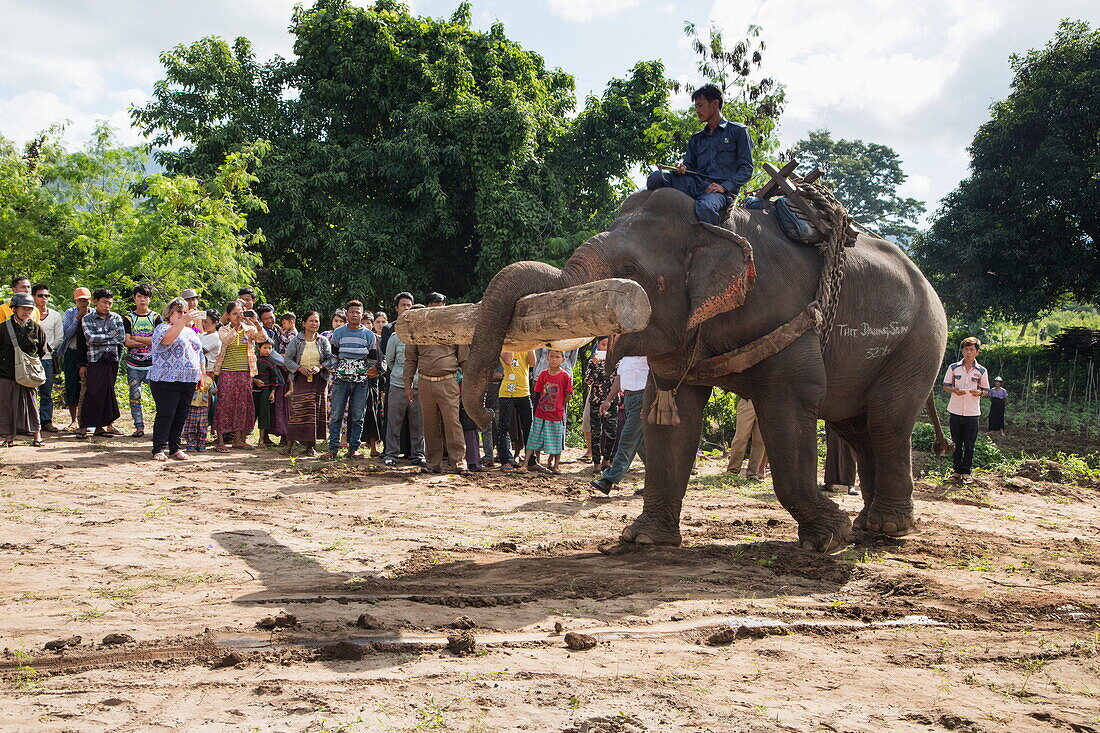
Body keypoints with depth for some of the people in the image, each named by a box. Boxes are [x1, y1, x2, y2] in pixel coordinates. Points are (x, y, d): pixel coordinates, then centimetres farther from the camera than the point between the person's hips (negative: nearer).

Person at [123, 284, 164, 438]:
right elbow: (126, 342, -3)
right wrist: (147, 341, -9)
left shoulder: (156, 318, 7)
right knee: (135, 395, 0)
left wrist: (135, 338, -8)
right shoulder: (128, 318, 8)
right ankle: (139, 427, 6)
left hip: (153, 363, -1)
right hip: (134, 364, 1)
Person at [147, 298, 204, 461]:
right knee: (165, 415, -8)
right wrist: (182, 322, -33)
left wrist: (201, 375, 17)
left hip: (189, 380, 7)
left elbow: (199, 354, 26)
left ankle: (175, 448, 14)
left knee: (182, 415, 7)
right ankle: (158, 450, -3)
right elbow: (167, 339, -25)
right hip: (166, 380, -7)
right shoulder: (162, 327, -1)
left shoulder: (190, 331, 22)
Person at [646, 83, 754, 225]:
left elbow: (746, 168, 3)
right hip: (696, 184, 5)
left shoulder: (737, 131, 10)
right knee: (656, 177, -21)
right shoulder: (696, 139, 28)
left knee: (704, 207, -42)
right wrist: (681, 168, -1)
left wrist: (724, 187, -13)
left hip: (723, 191, -5)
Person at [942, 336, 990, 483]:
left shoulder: (981, 371, 3)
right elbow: (945, 386, 7)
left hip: (972, 413, -1)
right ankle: (957, 471, 14)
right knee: (956, 443, 6)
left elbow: (986, 390, 8)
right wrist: (956, 390, -14)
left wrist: (979, 392, -15)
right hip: (955, 411, 1)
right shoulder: (953, 368, 4)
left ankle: (966, 472, 10)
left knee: (969, 445, 2)